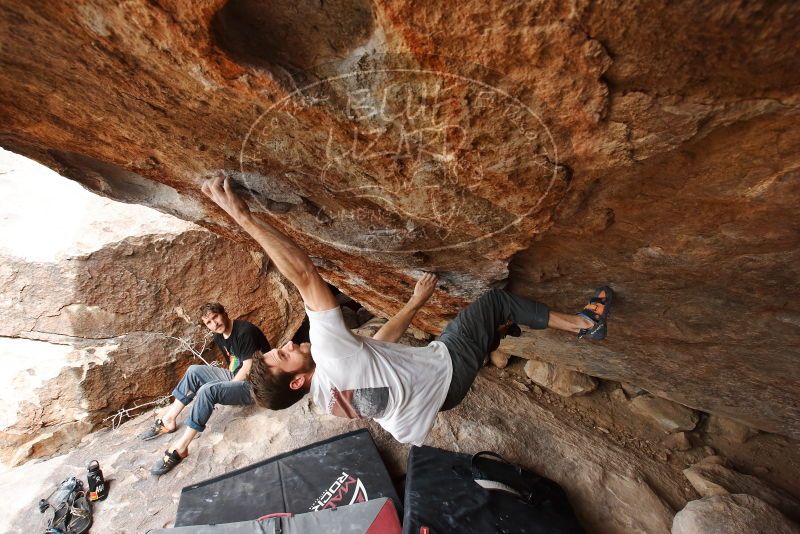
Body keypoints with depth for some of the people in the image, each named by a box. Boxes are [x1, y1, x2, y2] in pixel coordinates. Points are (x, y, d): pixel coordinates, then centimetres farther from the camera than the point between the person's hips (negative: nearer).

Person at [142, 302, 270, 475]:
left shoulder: (245, 331, -22)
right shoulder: (219, 337, 5)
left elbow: (248, 369, -19)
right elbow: (232, 365, 16)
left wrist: (226, 388, -11)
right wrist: (224, 386, 2)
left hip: (254, 385, -9)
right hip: (236, 378, 9)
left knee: (208, 390, -26)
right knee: (194, 371, 5)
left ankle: (180, 447, -12)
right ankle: (169, 420, 12)